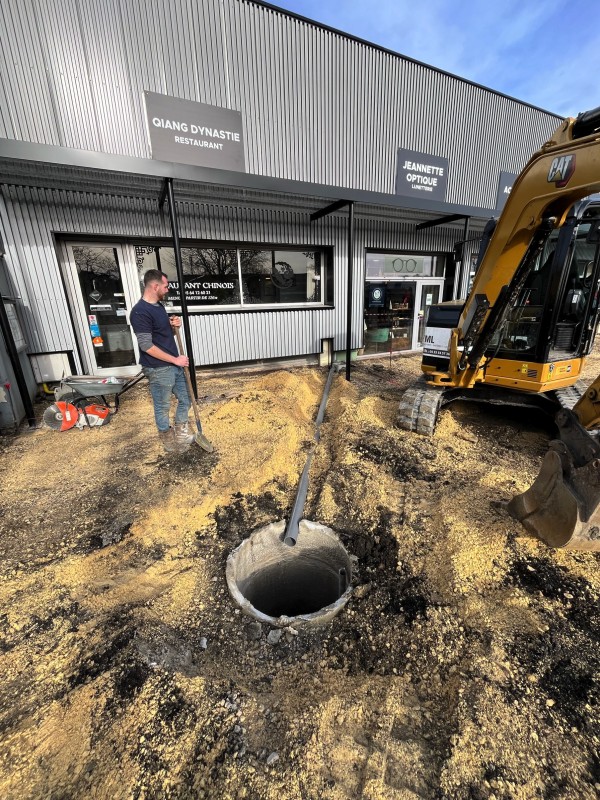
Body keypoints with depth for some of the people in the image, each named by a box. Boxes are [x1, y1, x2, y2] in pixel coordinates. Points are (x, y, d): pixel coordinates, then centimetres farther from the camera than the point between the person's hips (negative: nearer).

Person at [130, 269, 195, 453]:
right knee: (162, 407, 9)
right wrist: (175, 359, -17)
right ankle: (168, 440, 28)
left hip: (175, 365, 9)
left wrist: (174, 326, -2)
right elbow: (146, 346, -22)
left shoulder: (158, 305, 10)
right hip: (158, 370, -9)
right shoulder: (140, 312, -19)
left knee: (185, 399, 17)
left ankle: (181, 434, 36)